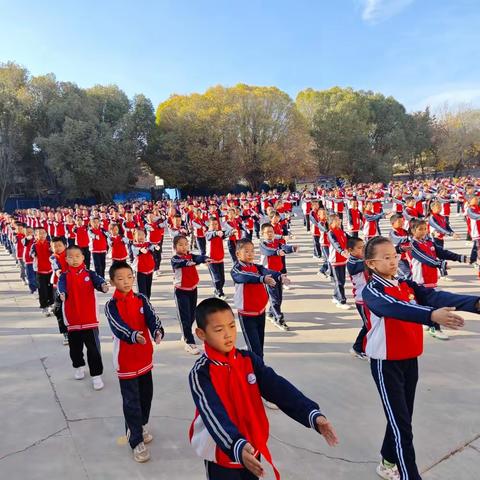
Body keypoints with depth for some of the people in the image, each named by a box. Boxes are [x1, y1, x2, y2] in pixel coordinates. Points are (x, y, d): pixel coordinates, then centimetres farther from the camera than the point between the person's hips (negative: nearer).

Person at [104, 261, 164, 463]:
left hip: (145, 357, 4)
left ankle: (141, 426, 41)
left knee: (146, 395, 18)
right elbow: (118, 327, -27)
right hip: (126, 360, -4)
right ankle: (136, 441, 15)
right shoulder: (111, 305, -12)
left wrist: (158, 331, -37)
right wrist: (134, 335, -47)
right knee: (131, 400, 2)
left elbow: (152, 318, -15)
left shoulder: (141, 299, -1)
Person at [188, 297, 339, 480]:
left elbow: (279, 389, -15)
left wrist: (312, 414, -28)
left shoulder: (249, 360, -6)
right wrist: (237, 446, -47)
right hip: (222, 455, -4)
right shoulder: (201, 373, -19)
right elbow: (214, 414, -31)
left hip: (253, 449, 4)